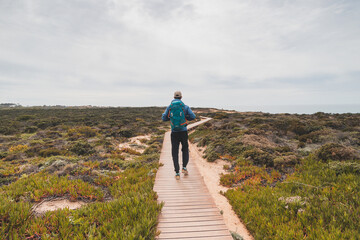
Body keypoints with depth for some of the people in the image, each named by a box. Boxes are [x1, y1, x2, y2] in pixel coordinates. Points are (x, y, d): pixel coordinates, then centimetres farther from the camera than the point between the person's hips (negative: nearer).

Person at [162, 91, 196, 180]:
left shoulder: (169, 107, 2)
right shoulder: (185, 106, -2)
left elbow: (164, 118, 3)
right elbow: (193, 116, -9)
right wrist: (185, 118, 9)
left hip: (174, 133, 1)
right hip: (183, 132, 0)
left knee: (175, 152, 6)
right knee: (185, 149, 21)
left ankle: (177, 173, 3)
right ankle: (184, 167, 11)